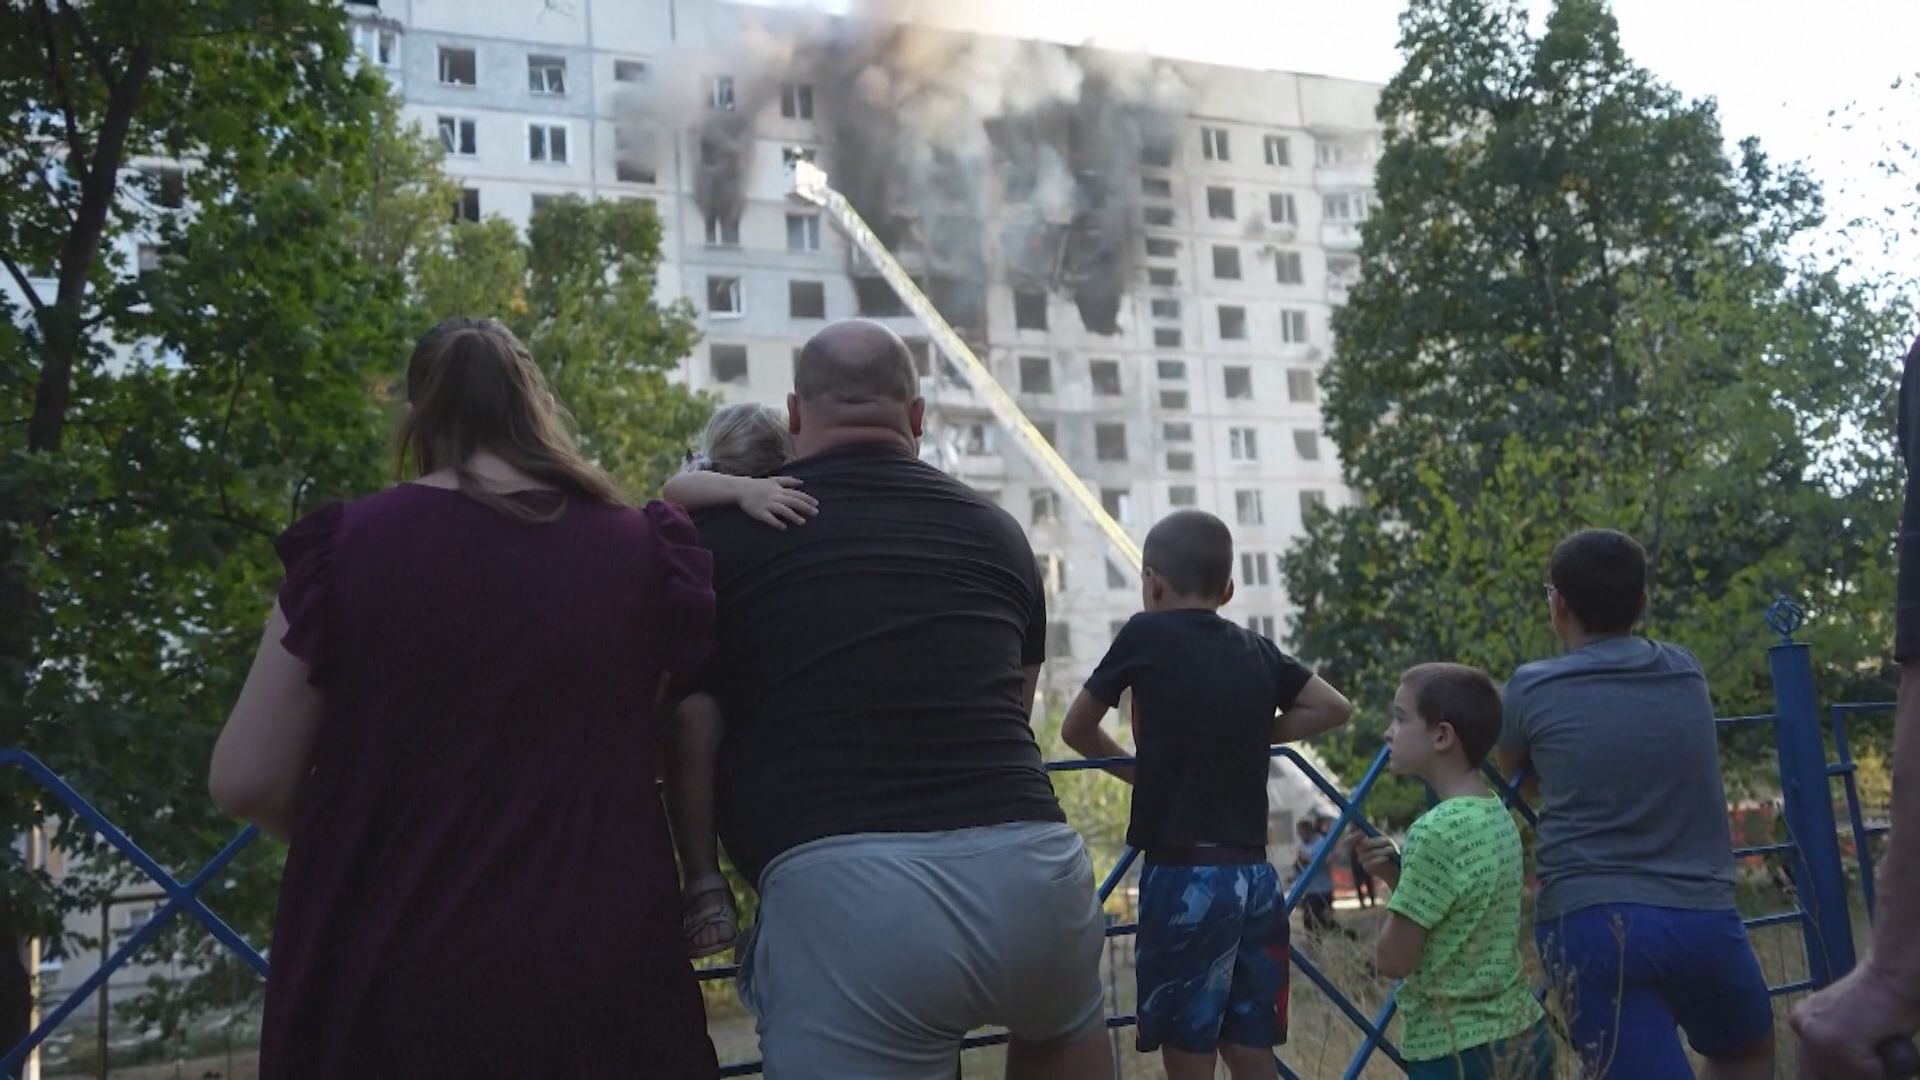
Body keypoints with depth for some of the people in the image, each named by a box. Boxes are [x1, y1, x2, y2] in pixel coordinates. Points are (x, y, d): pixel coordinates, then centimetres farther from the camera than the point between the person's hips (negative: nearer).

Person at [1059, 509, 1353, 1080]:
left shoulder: (1145, 635, -3)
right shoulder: (1258, 650, 9)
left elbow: (1075, 729, 7)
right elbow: (1334, 708, 16)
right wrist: (1256, 733, 16)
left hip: (1184, 876, -5)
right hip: (1253, 875, 5)